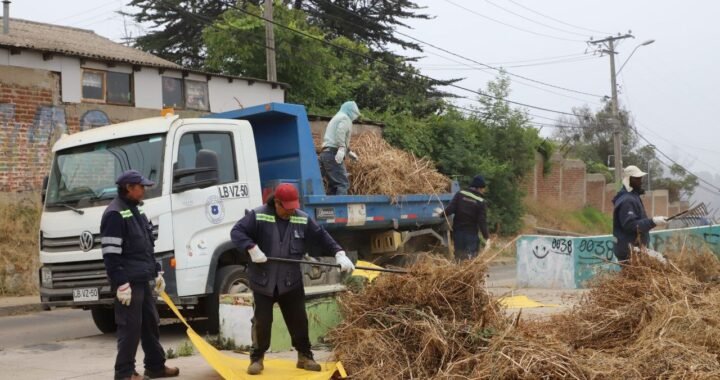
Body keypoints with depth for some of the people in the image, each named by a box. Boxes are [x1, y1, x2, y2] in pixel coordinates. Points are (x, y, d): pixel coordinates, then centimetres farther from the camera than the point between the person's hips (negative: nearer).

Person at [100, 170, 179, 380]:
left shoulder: (136, 211, 17)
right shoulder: (115, 214, -14)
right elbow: (111, 255, -19)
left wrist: (157, 272, 21)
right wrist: (120, 283, -21)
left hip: (143, 280, 9)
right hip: (128, 282, -9)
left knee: (151, 323, 14)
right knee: (130, 327, -5)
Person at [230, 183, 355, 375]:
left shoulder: (303, 219, 1)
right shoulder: (258, 216, -9)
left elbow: (322, 237, 6)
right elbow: (236, 232, -12)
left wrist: (339, 253, -5)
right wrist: (252, 248, -26)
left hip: (291, 281, 3)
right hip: (263, 281, -3)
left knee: (299, 320, 9)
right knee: (262, 322, 3)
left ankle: (304, 356, 24)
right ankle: (257, 358, 18)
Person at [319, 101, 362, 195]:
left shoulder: (336, 118, 29)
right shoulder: (345, 118, 0)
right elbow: (340, 132, -20)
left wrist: (349, 152, 42)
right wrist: (342, 149, -30)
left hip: (325, 153, 9)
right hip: (333, 154, -9)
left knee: (333, 185, 11)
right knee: (343, 183, -14)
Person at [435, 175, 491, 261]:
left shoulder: (460, 194, -2)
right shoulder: (481, 202, -6)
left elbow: (450, 209, -10)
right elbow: (482, 222, -12)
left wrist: (442, 213, 10)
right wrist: (487, 238, -11)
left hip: (458, 232, 3)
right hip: (471, 234, -3)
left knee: (459, 257, 12)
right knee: (471, 258, 0)